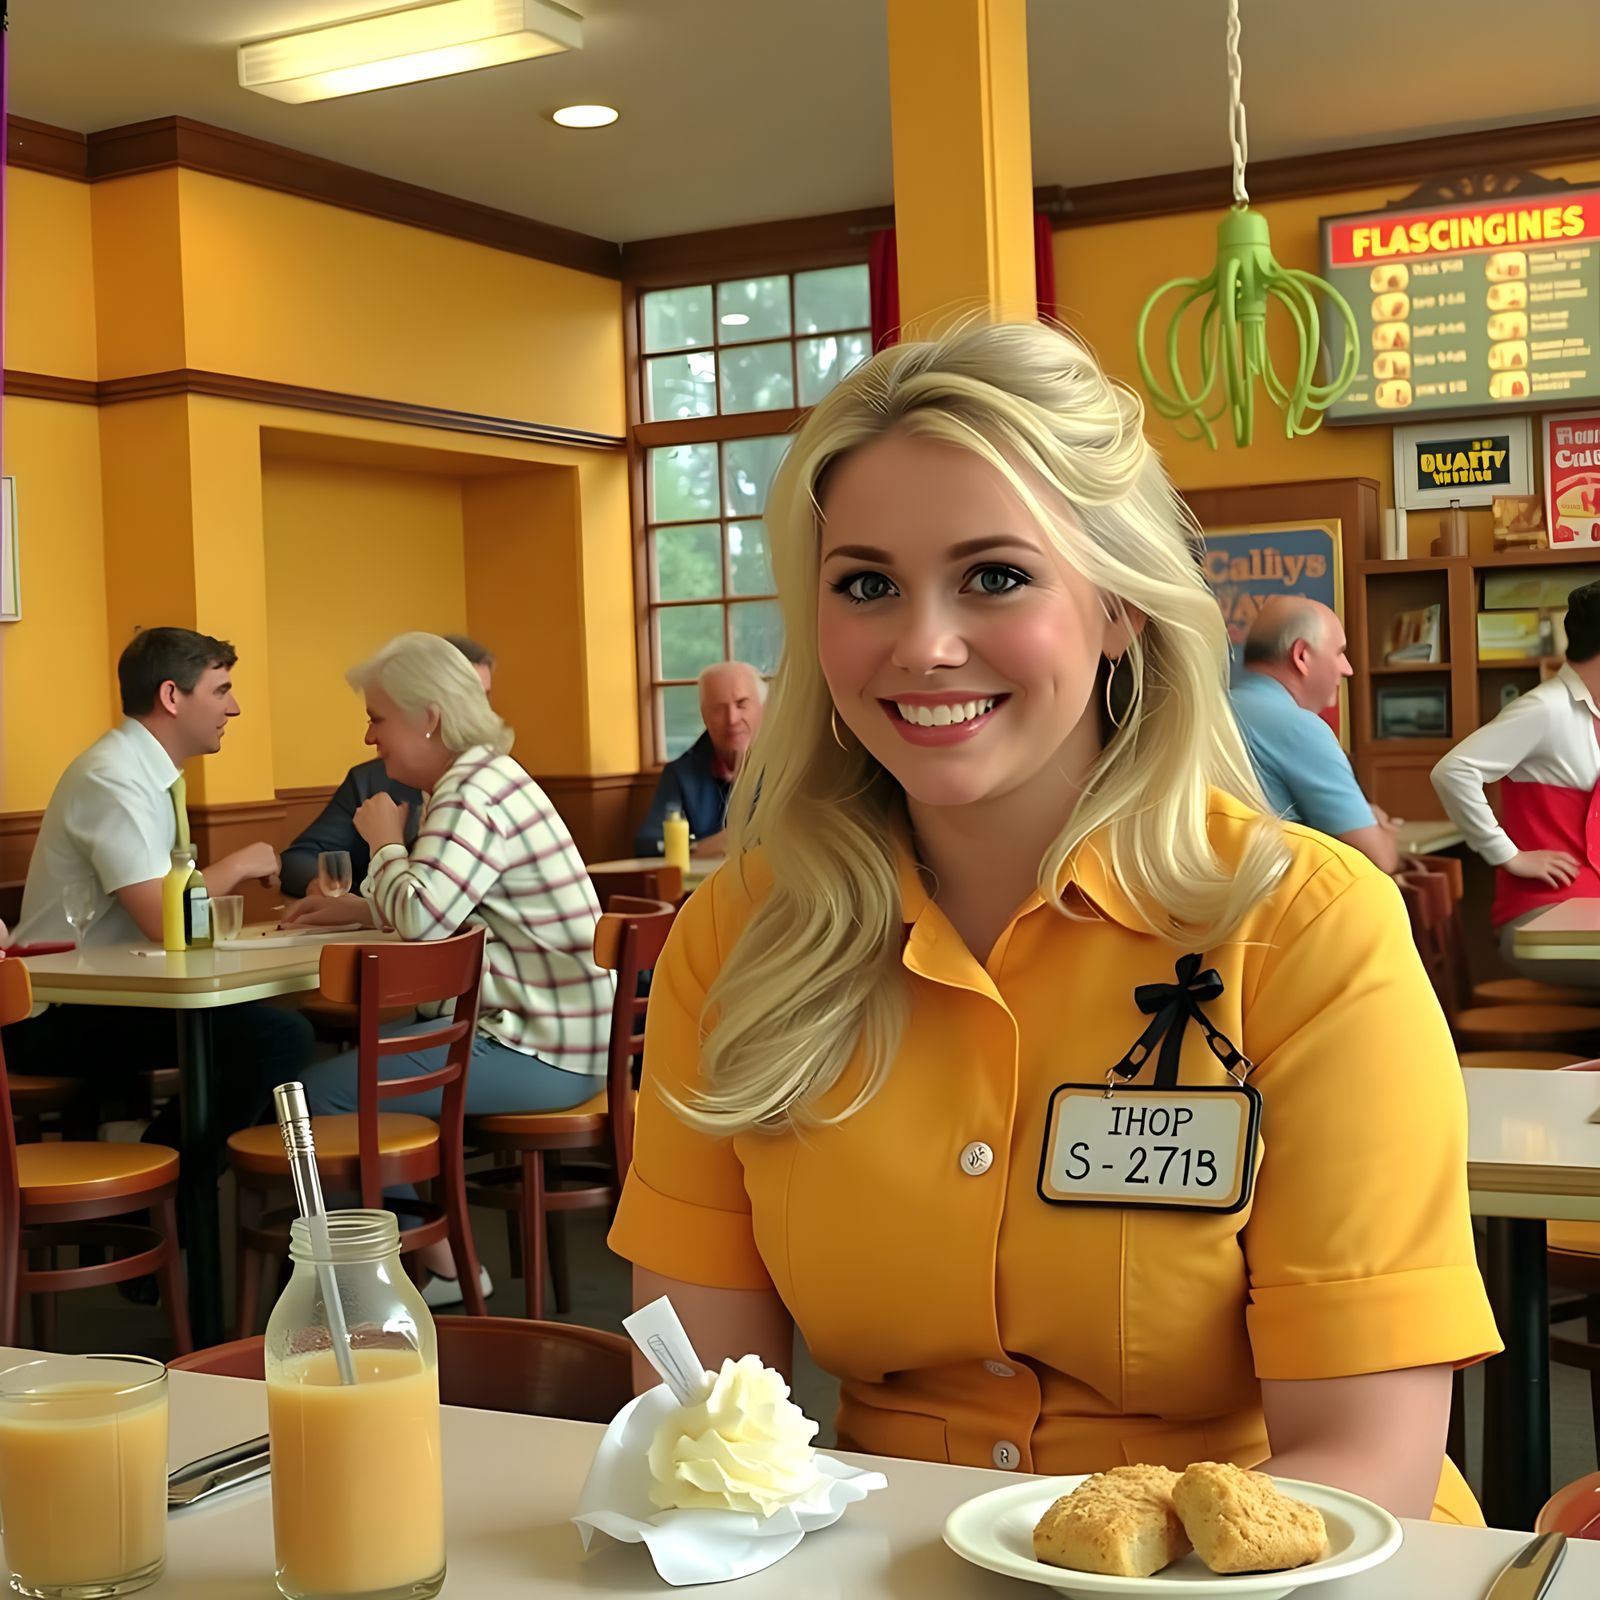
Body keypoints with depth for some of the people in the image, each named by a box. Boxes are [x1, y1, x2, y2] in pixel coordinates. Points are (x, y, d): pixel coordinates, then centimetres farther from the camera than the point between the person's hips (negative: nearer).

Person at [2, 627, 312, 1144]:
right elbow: (161, 920, -25)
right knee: (277, 1037, -23)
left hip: (100, 995, 10)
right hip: (58, 1018, -10)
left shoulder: (149, 771, 12)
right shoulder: (113, 778, -18)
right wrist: (237, 865, -9)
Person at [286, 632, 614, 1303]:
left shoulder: (471, 793, -18)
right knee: (366, 1047, 22)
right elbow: (439, 911, 24)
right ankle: (438, 1258, 22)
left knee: (322, 1090, -10)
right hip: (535, 1023, 11)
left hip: (541, 1051, -11)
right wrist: (352, 907, 11)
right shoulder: (484, 776, 15)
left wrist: (385, 844, -11)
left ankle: (441, 1263, 5)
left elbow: (420, 916, -30)